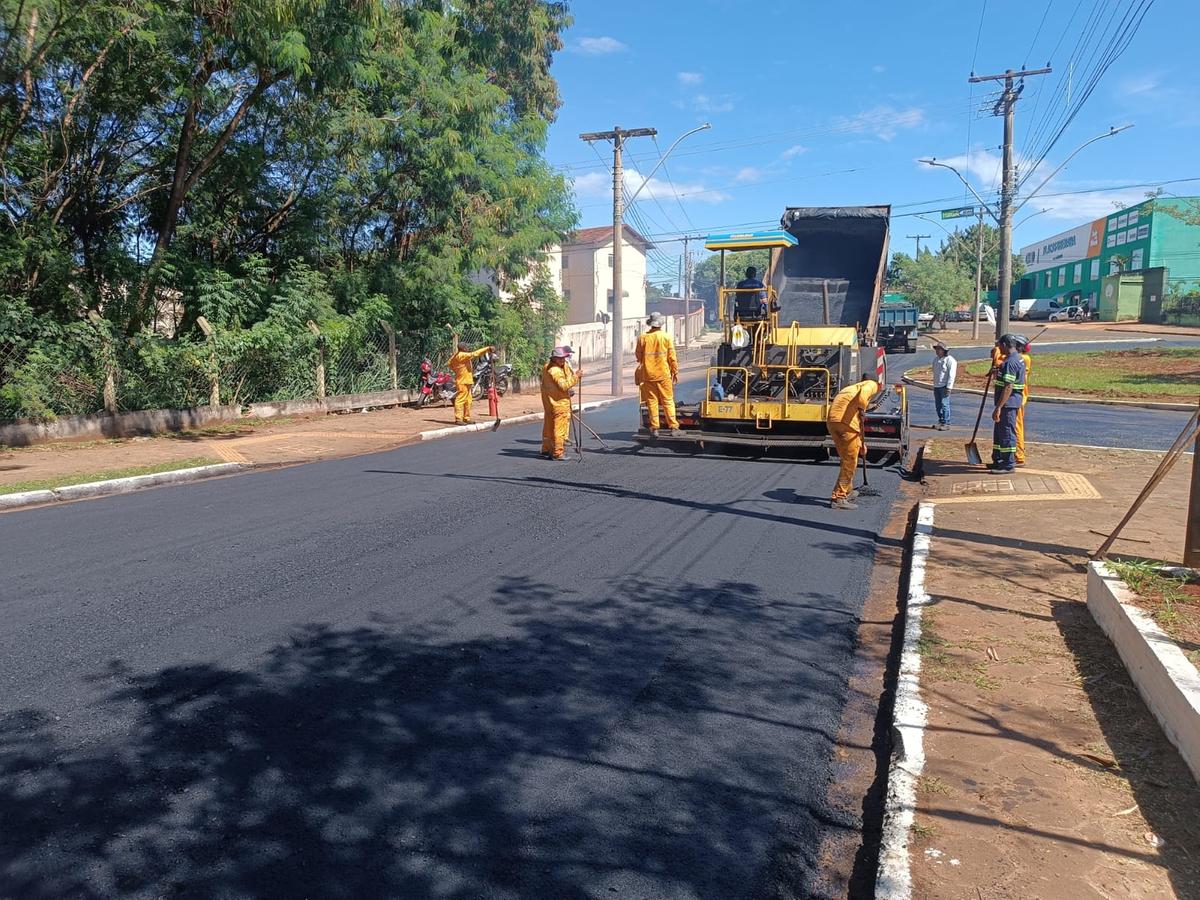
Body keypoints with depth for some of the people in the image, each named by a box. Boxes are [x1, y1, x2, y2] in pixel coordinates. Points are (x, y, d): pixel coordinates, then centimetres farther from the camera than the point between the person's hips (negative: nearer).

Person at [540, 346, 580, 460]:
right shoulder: (554, 370, -21)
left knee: (549, 426, 17)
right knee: (560, 427, -5)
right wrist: (576, 376, -22)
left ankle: (546, 449, 27)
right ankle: (557, 453, -3)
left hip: (549, 402, 10)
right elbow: (564, 386, -26)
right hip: (559, 403, -10)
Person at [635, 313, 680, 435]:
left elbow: (639, 357, 8)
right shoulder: (666, 337, -5)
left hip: (648, 374, 1)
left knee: (652, 401, 7)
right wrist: (675, 372, 7)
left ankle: (654, 428, 6)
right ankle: (673, 426, 4)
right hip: (664, 374, -1)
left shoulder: (642, 338, -1)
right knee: (668, 401, 5)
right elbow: (672, 357, -3)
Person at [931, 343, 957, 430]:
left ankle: (946, 423, -9)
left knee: (944, 404, -11)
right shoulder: (936, 359, 16)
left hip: (944, 386, -8)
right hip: (936, 386, 8)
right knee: (938, 404, 10)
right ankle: (940, 421, 19)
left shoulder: (950, 360, -9)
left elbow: (951, 375, -13)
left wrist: (949, 387, -19)